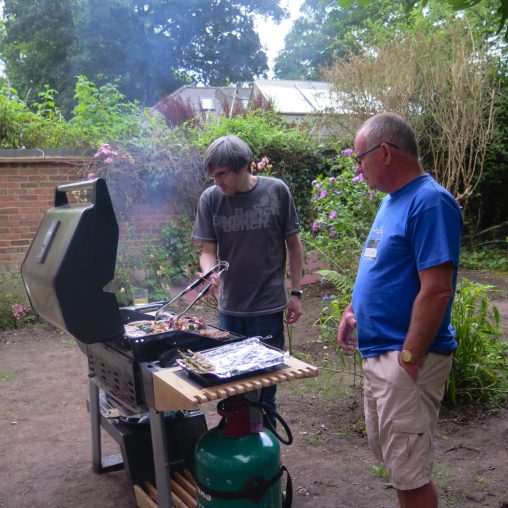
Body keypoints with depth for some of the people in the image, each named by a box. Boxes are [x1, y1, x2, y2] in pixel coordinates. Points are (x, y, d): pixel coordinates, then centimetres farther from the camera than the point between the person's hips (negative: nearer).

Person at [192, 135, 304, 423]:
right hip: (229, 306, 2)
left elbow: (293, 243, 1)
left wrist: (296, 292, -1)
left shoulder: (276, 191, -8)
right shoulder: (210, 199, -5)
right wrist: (210, 272, -24)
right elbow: (208, 250, -1)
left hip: (268, 305, -2)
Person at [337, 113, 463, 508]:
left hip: (405, 358, -10)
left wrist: (409, 358, -21)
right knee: (394, 459, 21)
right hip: (379, 353, 10)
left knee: (410, 472, 2)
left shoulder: (430, 202, -19)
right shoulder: (392, 200, 12)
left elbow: (436, 290, -24)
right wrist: (353, 309, 11)